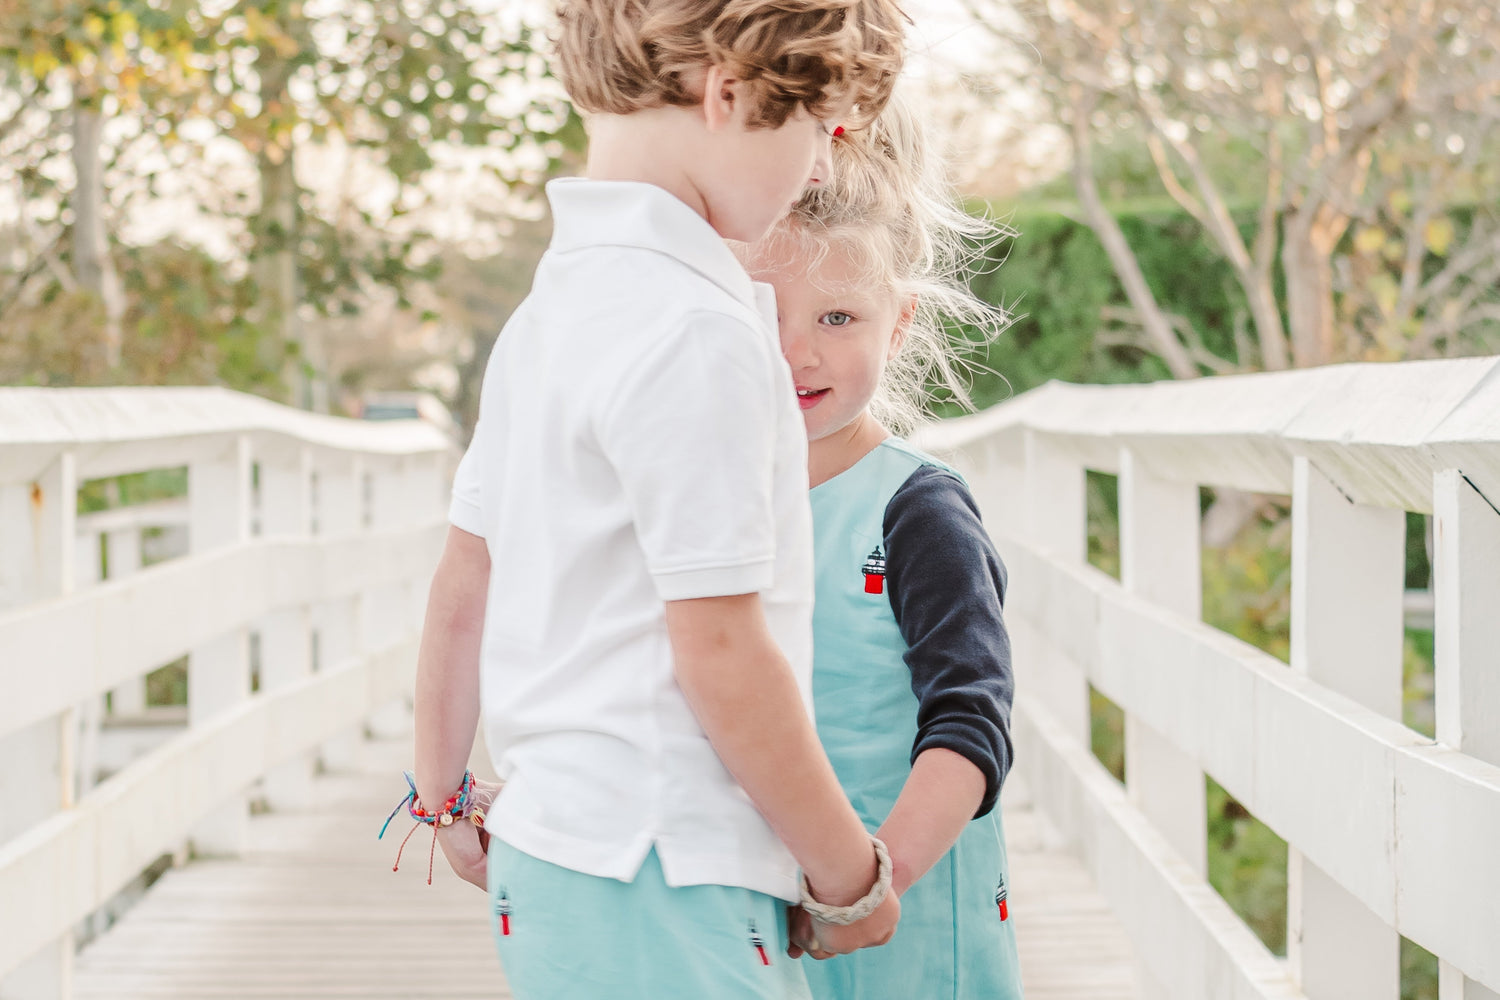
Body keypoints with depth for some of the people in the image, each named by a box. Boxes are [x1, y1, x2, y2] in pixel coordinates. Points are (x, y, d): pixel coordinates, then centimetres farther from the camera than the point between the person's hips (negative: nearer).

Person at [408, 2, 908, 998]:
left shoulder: (550, 307, 10)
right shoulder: (696, 330, -18)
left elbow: (464, 581, 15)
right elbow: (720, 651, -19)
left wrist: (442, 792, 26)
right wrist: (851, 875, -8)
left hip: (549, 859, 9)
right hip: (663, 896, -9)